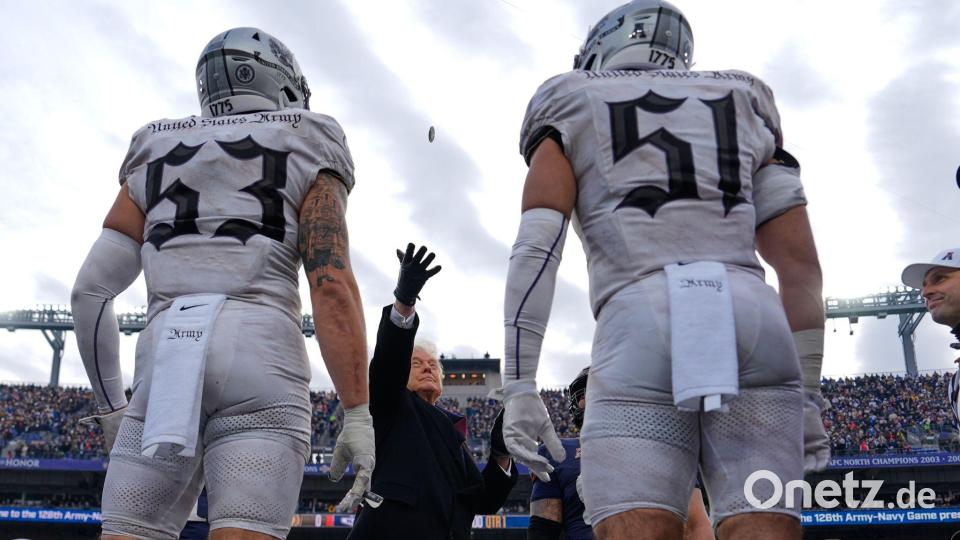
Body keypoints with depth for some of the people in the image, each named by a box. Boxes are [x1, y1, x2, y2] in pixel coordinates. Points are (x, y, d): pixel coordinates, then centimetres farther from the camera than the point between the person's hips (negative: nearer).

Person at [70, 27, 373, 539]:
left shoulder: (154, 158, 23)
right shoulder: (306, 157, 12)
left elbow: (91, 289, 16)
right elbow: (333, 286, -3)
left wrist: (110, 404, 25)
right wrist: (358, 415, -5)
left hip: (164, 358, 3)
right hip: (260, 355, -3)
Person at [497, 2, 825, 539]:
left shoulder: (571, 112, 19)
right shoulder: (744, 109, 28)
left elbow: (537, 243, 2)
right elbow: (799, 262, 19)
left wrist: (519, 383, -1)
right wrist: (808, 394, 22)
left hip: (640, 328, -3)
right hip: (754, 320, 3)